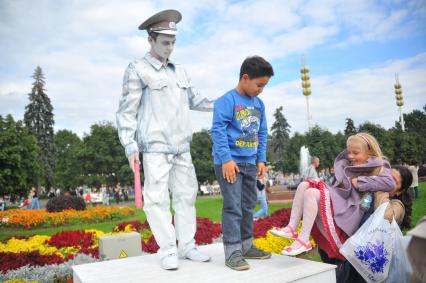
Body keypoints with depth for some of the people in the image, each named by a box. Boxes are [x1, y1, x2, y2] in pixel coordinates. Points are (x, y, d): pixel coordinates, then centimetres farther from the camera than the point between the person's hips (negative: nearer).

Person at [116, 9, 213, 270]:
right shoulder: (138, 70, -1)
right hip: (155, 146, -6)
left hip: (181, 146, 6)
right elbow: (127, 111, -4)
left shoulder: (180, 72, 15)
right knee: (158, 198, -3)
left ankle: (187, 246, 19)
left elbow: (194, 99, 23)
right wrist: (130, 146, -12)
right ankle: (168, 250, 8)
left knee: (186, 194, 8)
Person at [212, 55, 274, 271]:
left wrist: (261, 159, 11)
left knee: (248, 206, 15)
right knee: (233, 207, -6)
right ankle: (232, 252, 3)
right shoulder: (226, 101, -10)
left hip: (250, 164, 8)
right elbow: (218, 131, -16)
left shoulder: (259, 104, 12)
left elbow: (262, 133, 17)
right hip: (229, 163, -7)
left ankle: (246, 246, 29)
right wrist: (226, 159, -21)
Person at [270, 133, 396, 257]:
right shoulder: (347, 165, 26)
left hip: (351, 211, -9)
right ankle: (292, 229, -13)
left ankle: (303, 240, -27)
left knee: (312, 193, -27)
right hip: (338, 202, 9)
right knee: (304, 185, -3)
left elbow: (390, 183, -17)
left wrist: (359, 181, -14)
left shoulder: (378, 167, 3)